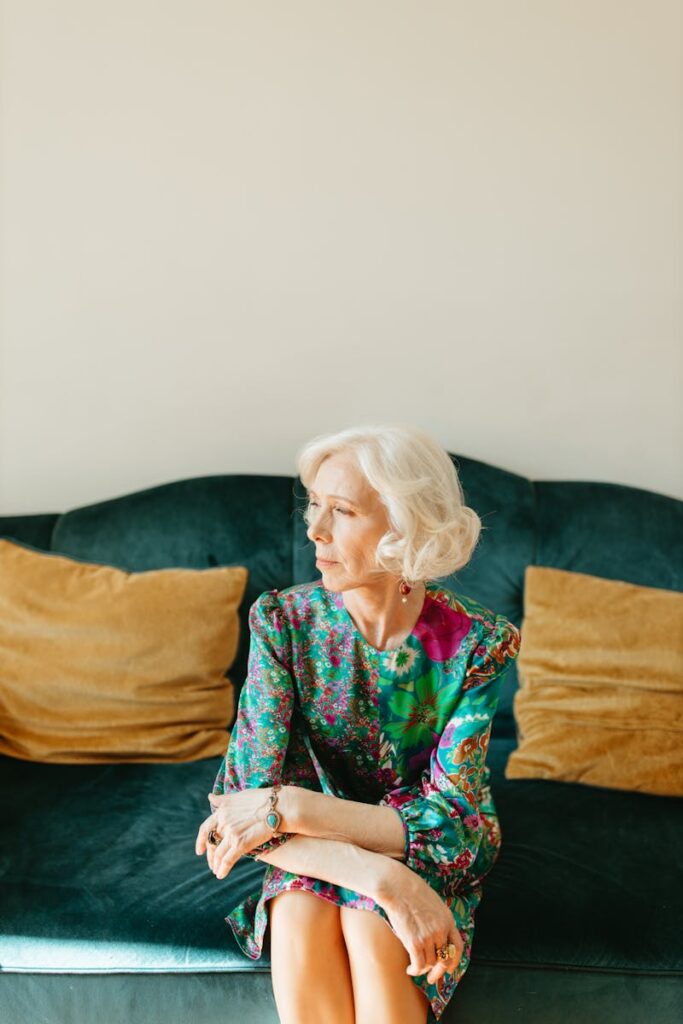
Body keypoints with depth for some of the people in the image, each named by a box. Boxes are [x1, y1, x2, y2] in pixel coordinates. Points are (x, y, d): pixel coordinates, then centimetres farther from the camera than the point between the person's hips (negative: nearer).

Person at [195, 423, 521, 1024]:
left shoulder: (478, 642, -20)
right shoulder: (283, 620, -16)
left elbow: (450, 818, -20)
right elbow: (249, 797, -19)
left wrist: (289, 807, -30)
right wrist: (379, 874, -34)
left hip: (434, 856, -1)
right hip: (315, 847, 1)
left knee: (370, 923, -31)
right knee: (298, 917, -30)